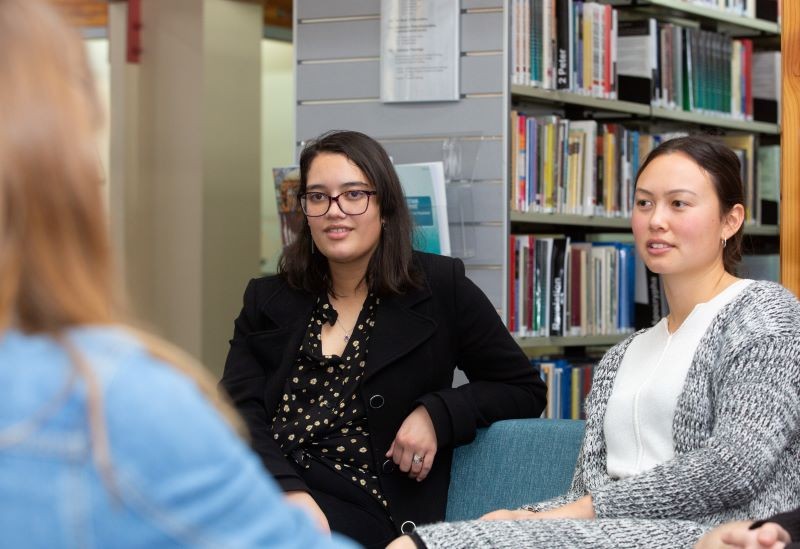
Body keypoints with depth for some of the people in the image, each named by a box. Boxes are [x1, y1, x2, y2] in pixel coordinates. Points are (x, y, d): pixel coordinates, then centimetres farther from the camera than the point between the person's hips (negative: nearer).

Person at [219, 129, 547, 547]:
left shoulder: (440, 288, 7)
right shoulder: (267, 300, 15)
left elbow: (524, 389, 12)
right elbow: (239, 409, 2)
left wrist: (437, 415, -7)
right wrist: (289, 491, -18)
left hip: (362, 507, -4)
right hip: (266, 489, 4)